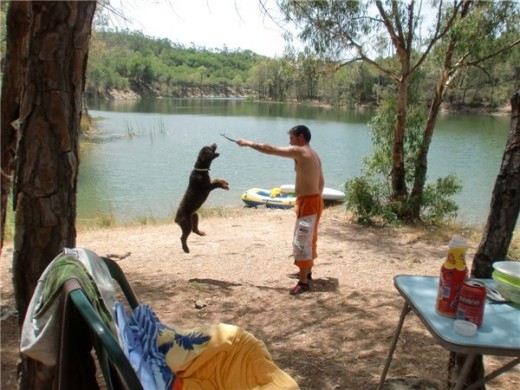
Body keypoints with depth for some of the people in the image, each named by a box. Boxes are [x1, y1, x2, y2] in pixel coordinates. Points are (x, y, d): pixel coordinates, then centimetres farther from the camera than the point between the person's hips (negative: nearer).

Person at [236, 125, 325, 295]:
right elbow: (321, 181, 18)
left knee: (302, 242, -5)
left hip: (307, 203, -10)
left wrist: (248, 143, -4)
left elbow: (270, 149, -14)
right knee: (308, 240, 21)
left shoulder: (299, 151, -15)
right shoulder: (313, 155, 14)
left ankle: (303, 282, 0)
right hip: (314, 200, 10)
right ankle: (306, 271, 36)